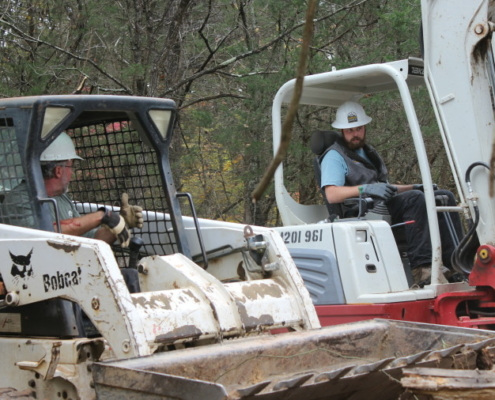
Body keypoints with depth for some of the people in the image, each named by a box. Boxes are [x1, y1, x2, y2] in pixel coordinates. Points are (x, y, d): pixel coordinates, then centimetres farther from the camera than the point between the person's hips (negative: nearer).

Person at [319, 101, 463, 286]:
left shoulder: (369, 153, 29)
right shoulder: (334, 156, 1)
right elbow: (331, 194, -14)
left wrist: (414, 187, 19)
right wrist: (365, 189, -28)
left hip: (384, 206, 9)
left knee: (444, 196, -4)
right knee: (415, 199, -31)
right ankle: (422, 269, -39)